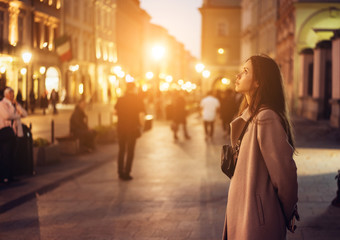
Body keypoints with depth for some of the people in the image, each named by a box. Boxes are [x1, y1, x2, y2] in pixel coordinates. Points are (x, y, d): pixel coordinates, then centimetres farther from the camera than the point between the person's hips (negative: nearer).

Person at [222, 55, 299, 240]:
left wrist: (288, 214, -7)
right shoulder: (248, 117, 12)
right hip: (242, 213, 9)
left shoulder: (266, 118, -20)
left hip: (257, 219, -9)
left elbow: (284, 171, -19)